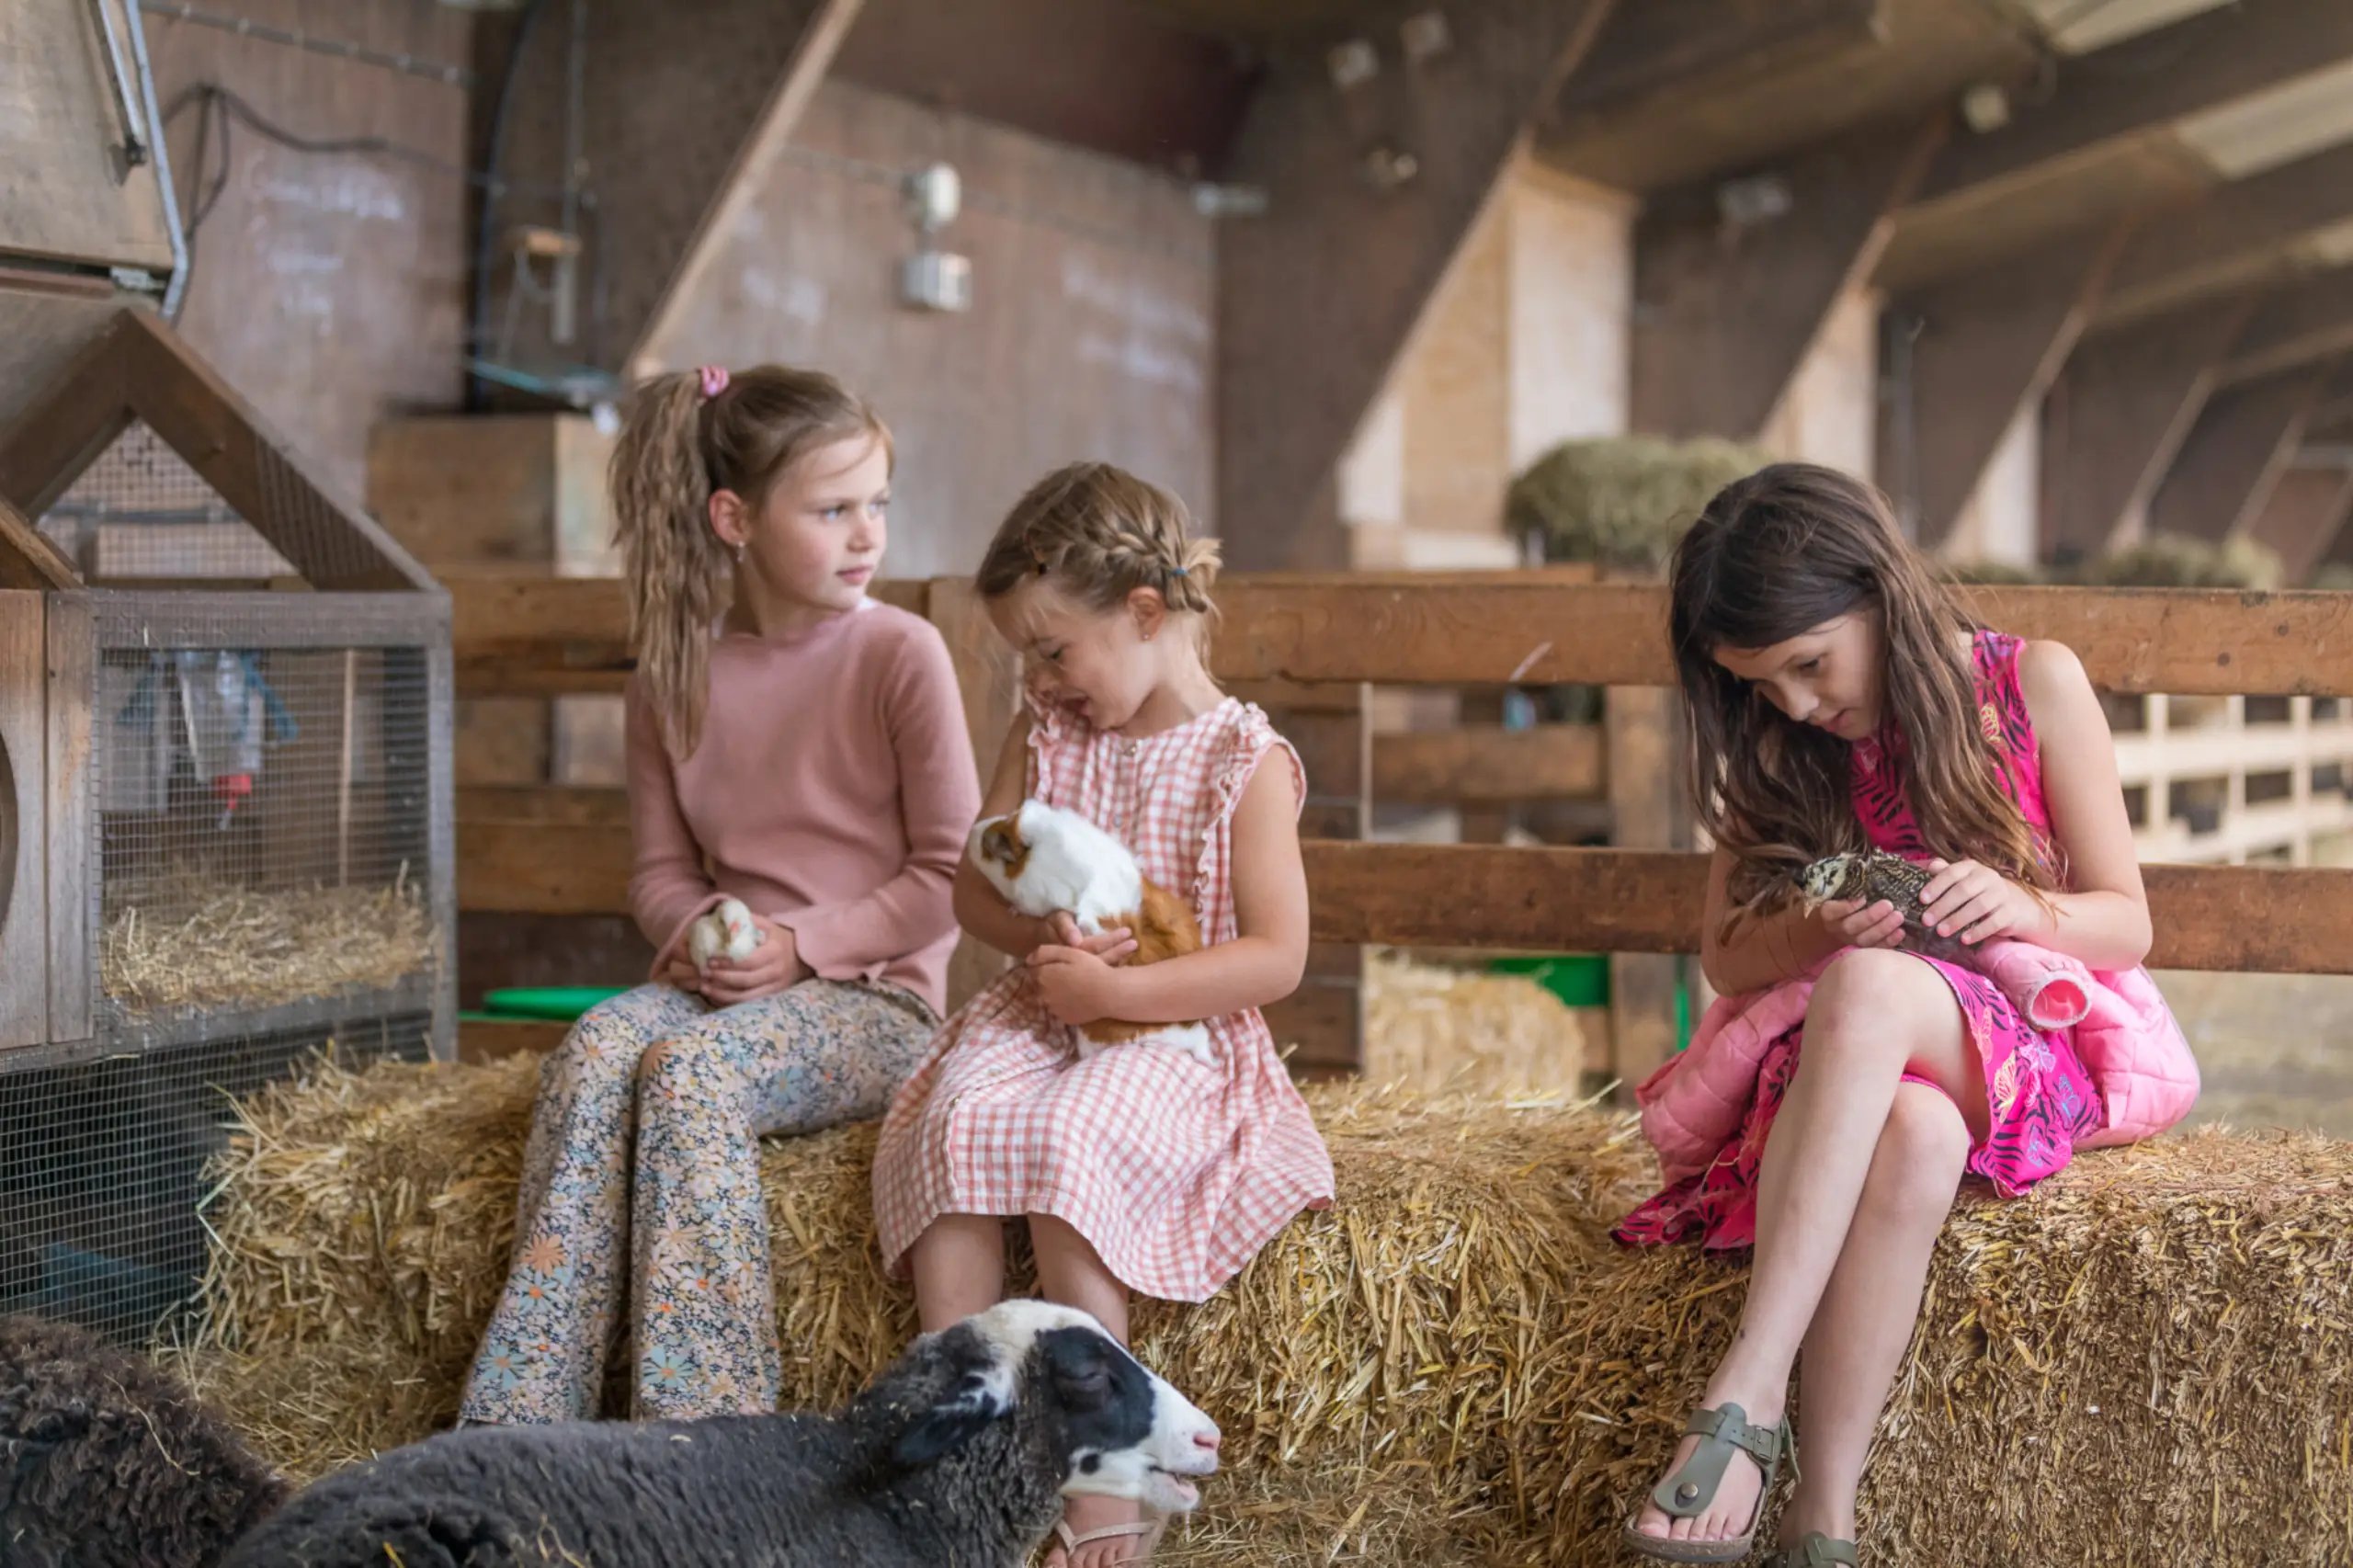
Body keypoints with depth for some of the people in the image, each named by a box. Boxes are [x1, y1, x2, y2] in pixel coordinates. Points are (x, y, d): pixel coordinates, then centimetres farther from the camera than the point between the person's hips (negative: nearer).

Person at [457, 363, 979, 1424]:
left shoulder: (901, 655, -3)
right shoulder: (676, 676, 8)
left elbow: (953, 872, -4)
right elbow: (661, 866, 16)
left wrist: (807, 941, -14)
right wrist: (696, 929, -7)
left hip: (873, 997, -4)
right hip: (725, 984, 4)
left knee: (690, 1068, -32)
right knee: (598, 1045, -28)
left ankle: (696, 1434, -32)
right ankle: (522, 1420, -32)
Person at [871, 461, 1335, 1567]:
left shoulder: (1247, 763, -5)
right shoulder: (1043, 735, 12)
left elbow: (1276, 958, -12)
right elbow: (975, 888, 14)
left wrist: (1114, 989, -19)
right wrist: (1040, 936, -9)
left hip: (1178, 1037, -5)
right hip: (1035, 1020, 5)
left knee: (1065, 1144, -33)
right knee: (950, 1128, -26)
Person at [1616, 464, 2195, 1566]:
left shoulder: (2034, 687, -1)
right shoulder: (1778, 752, 7)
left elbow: (2125, 925, 2)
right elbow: (1725, 956, 8)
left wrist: (2016, 910, -21)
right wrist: (1815, 931, -15)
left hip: (2027, 1050, -2)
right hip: (1839, 1061, 2)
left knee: (1866, 991, -39)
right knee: (1911, 1133, -39)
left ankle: (1744, 1398, -46)